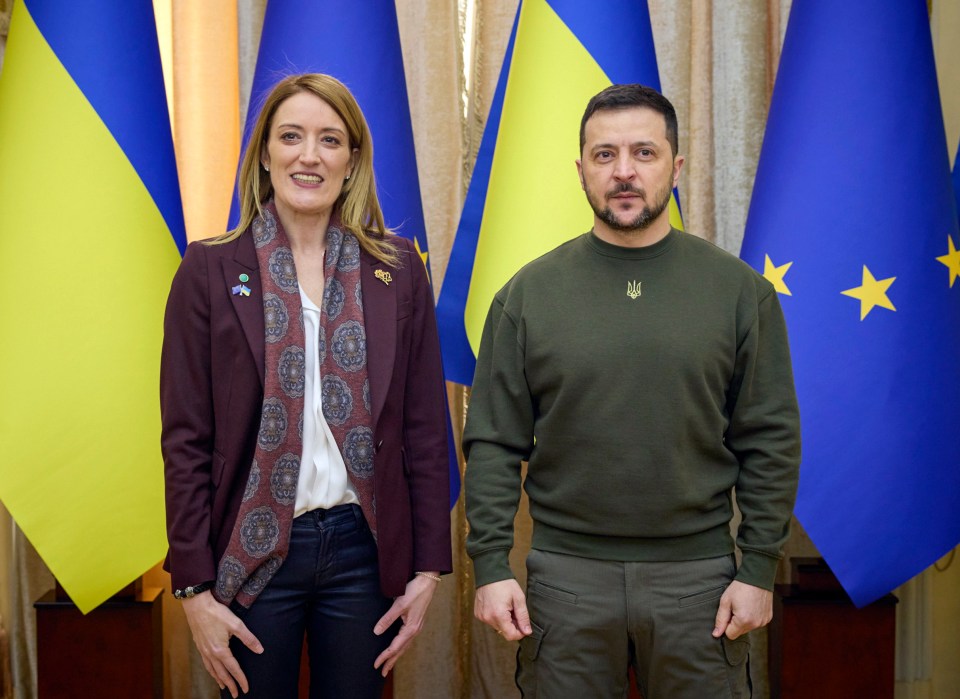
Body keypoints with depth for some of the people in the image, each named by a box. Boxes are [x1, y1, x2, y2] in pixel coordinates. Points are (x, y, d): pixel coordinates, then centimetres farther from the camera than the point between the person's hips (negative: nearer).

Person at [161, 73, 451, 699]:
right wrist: (195, 587, -5)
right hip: (251, 552, -1)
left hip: (365, 548, 1)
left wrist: (429, 566, 0)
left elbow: (426, 425, 2)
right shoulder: (210, 268, -3)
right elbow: (186, 437, -3)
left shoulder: (398, 267, 1)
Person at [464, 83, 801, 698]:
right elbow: (494, 443, 0)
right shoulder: (529, 294, 0)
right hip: (565, 573, 0)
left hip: (698, 573, 0)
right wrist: (491, 565, -5)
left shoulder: (740, 290, 0)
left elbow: (771, 441, 0)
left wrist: (760, 570, -3)